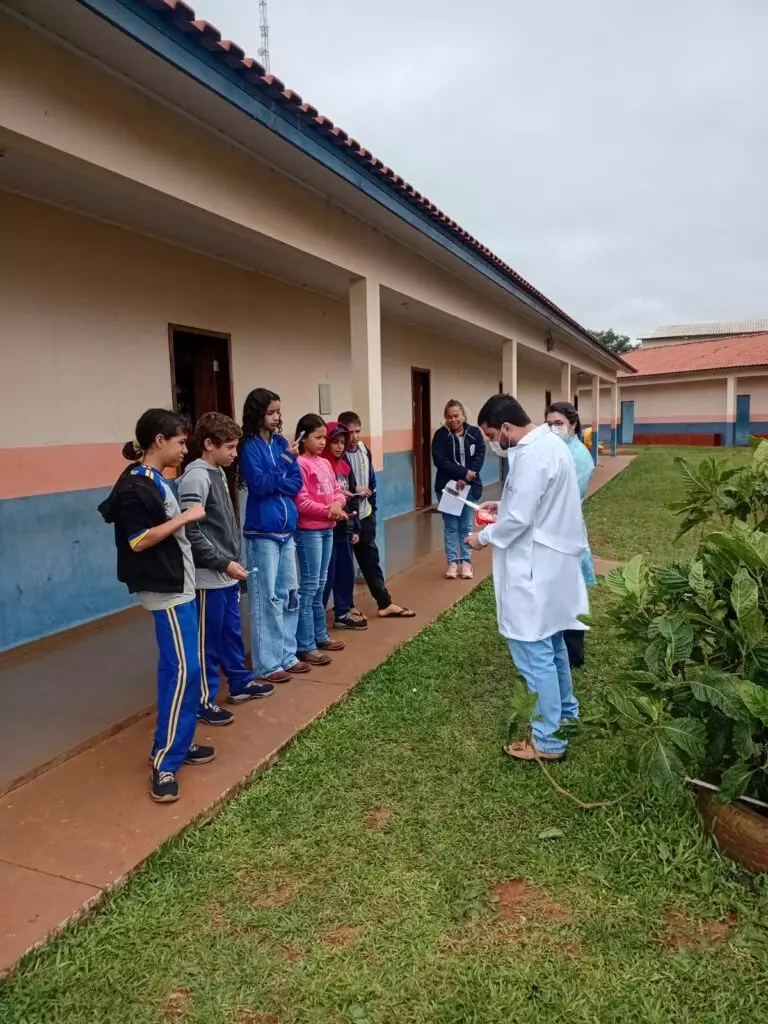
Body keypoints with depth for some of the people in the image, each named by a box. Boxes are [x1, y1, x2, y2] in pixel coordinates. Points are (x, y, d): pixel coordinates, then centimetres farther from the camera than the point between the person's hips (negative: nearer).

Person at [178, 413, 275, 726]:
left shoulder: (218, 472, 11)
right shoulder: (196, 477, -18)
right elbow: (191, 533, -22)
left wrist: (232, 561, 16)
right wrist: (224, 563, -19)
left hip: (227, 573, 9)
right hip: (209, 576, -9)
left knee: (231, 631, 20)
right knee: (208, 639, 2)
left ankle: (240, 682, 33)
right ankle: (204, 701, 13)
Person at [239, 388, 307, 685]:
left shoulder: (281, 443, 8)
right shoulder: (249, 447, -8)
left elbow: (296, 483, 3)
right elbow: (258, 485, -17)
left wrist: (273, 480, -13)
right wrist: (285, 463, -15)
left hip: (286, 529, 6)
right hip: (262, 532, -6)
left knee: (289, 594, 12)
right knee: (267, 598, -1)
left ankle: (287, 655, 24)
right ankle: (267, 664, 9)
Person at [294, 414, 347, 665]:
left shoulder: (325, 463, 13)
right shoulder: (300, 464, -13)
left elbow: (337, 491, 13)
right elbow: (301, 502, -19)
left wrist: (338, 505, -9)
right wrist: (327, 511, -17)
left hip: (327, 529, 8)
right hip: (308, 531, -8)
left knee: (320, 585, 16)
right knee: (309, 586, -5)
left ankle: (320, 636, 27)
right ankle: (305, 646, 2)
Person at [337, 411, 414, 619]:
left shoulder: (363, 449, 7)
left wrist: (372, 505, 15)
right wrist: (354, 490, -17)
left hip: (365, 514, 7)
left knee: (371, 558, 15)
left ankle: (385, 603, 24)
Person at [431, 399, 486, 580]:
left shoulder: (475, 433, 1)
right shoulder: (440, 435, -3)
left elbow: (480, 456, -6)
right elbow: (440, 460, -12)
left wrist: (466, 478, -17)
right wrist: (463, 473, -19)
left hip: (470, 486, 1)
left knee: (466, 526, 6)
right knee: (450, 526, 4)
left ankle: (466, 561, 14)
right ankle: (452, 562, 12)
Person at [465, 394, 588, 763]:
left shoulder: (532, 456, -23)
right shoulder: (547, 443, 10)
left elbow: (519, 519, -24)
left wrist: (483, 537, -9)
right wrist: (503, 504, 15)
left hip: (535, 569, -11)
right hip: (549, 562, 11)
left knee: (533, 653, -1)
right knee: (551, 643, 24)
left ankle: (548, 741, 10)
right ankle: (565, 712, 41)